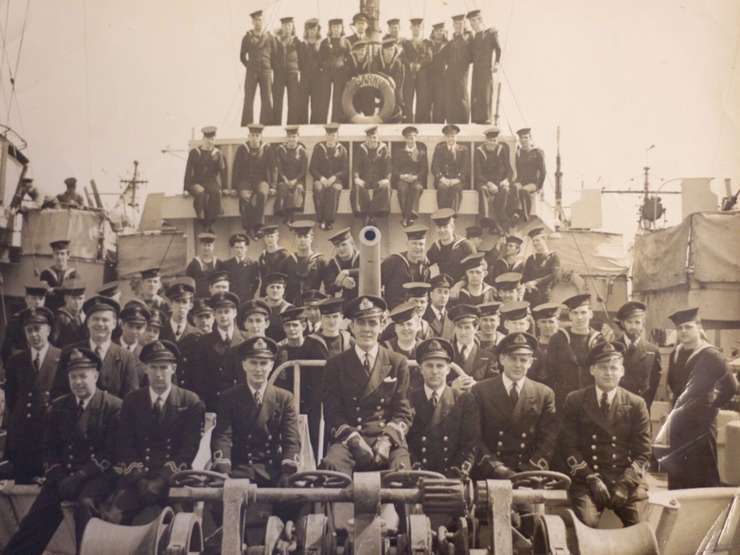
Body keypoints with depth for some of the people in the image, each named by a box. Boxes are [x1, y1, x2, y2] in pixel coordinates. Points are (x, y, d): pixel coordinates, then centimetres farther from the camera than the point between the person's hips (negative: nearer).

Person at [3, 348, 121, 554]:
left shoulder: (113, 406, -4)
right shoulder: (58, 407, 12)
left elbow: (111, 452, -8)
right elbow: (49, 448, 13)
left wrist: (80, 476, -17)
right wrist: (58, 477, -4)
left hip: (97, 474, -4)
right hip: (63, 475, 4)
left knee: (85, 504, -33)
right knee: (35, 520, -13)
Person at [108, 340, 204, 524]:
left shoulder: (191, 402, 4)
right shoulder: (131, 401, 12)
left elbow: (189, 448, -3)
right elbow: (125, 445, 5)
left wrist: (161, 481, -15)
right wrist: (140, 480, -11)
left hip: (172, 478, -2)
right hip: (137, 478, 2)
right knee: (114, 516, -22)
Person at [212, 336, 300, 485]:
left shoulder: (284, 398, 7)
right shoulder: (229, 398, 6)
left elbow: (291, 439, -1)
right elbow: (222, 436, -5)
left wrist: (289, 474, -19)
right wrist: (223, 473, -23)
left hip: (273, 470, 1)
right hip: (239, 469, -1)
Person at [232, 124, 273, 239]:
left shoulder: (267, 149, 4)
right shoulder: (242, 149, 2)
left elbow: (270, 169, 7)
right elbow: (236, 169, 4)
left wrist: (271, 186, 0)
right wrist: (234, 187, -2)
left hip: (261, 180, 0)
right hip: (245, 181, 0)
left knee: (262, 194, -36)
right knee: (246, 198, -33)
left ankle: (257, 225, -32)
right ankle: (249, 228, -24)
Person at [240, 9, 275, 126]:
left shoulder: (270, 37, 6)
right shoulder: (247, 37, 5)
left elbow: (274, 55, 9)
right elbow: (242, 56, 12)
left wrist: (271, 68, 6)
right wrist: (249, 66, 7)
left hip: (266, 71, 1)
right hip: (251, 72, -1)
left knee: (267, 100, 0)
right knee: (248, 100, -2)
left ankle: (266, 124, 5)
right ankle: (246, 126, 0)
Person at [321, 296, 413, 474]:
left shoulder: (398, 362, 10)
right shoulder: (335, 364, 9)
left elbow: (403, 412, 8)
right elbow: (332, 413, 5)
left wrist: (386, 440, -11)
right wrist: (354, 439, -13)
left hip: (389, 439, 0)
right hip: (348, 438, 0)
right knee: (331, 465, -32)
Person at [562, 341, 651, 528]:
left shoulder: (636, 404, 7)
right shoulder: (575, 401, 6)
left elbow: (642, 453, 6)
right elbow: (570, 447, 3)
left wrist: (625, 483, -9)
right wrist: (592, 478, -10)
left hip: (627, 477, 1)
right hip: (586, 478, -1)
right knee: (586, 523, -27)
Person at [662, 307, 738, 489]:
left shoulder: (710, 355, -12)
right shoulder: (676, 353, 8)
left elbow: (730, 386, -13)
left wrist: (711, 407, -5)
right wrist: (677, 408, 12)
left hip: (700, 422, -7)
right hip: (678, 422, 7)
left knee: (702, 477, -2)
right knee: (676, 475, 12)